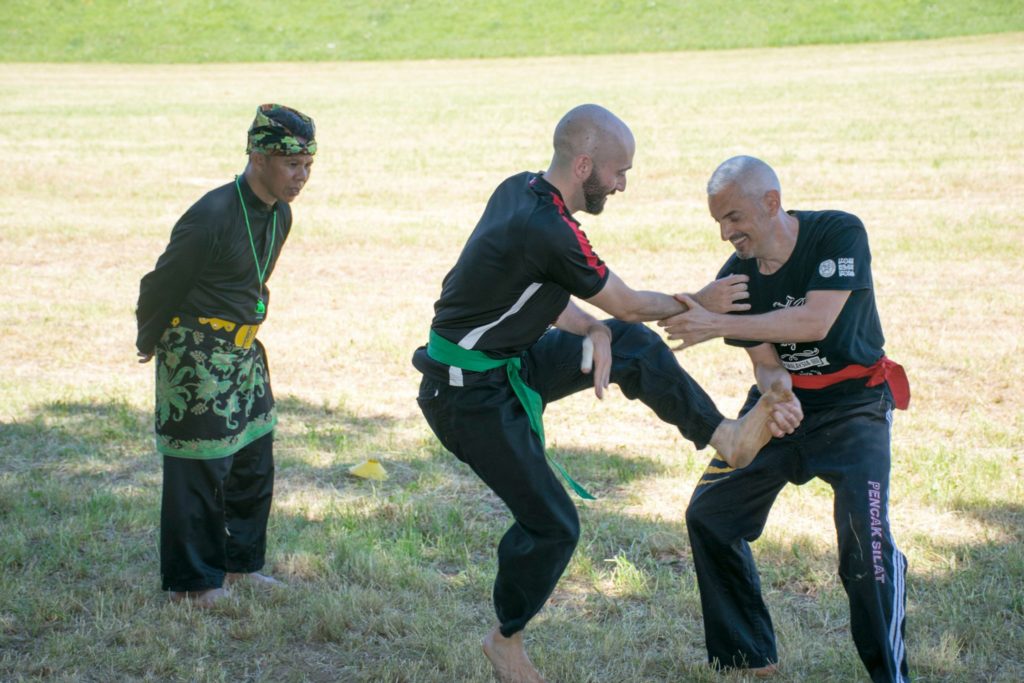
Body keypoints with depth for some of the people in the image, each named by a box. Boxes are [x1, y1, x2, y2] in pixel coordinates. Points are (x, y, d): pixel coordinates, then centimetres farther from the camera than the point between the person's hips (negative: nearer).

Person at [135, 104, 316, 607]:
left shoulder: (279, 215, 3)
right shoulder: (213, 216, -23)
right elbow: (162, 284, -12)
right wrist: (151, 342, 2)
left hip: (244, 352, 8)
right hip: (197, 357, -8)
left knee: (254, 462, 14)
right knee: (200, 470, -2)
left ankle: (239, 564, 29)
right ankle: (192, 583, 11)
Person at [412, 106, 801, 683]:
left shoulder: (520, 190, -1)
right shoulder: (549, 232, -28)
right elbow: (629, 305, -14)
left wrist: (593, 330, -6)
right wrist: (700, 303, 2)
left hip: (510, 361, 9)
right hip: (469, 393, -9)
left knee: (635, 348, -1)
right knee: (551, 524, 0)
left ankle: (729, 438, 3)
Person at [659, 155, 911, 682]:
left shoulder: (838, 234, -21)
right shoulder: (736, 275, -8)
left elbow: (815, 321, -32)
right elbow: (765, 362, -6)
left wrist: (719, 325, -35)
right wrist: (775, 391, -31)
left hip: (852, 403, -6)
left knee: (866, 537, -22)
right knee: (708, 515, 4)